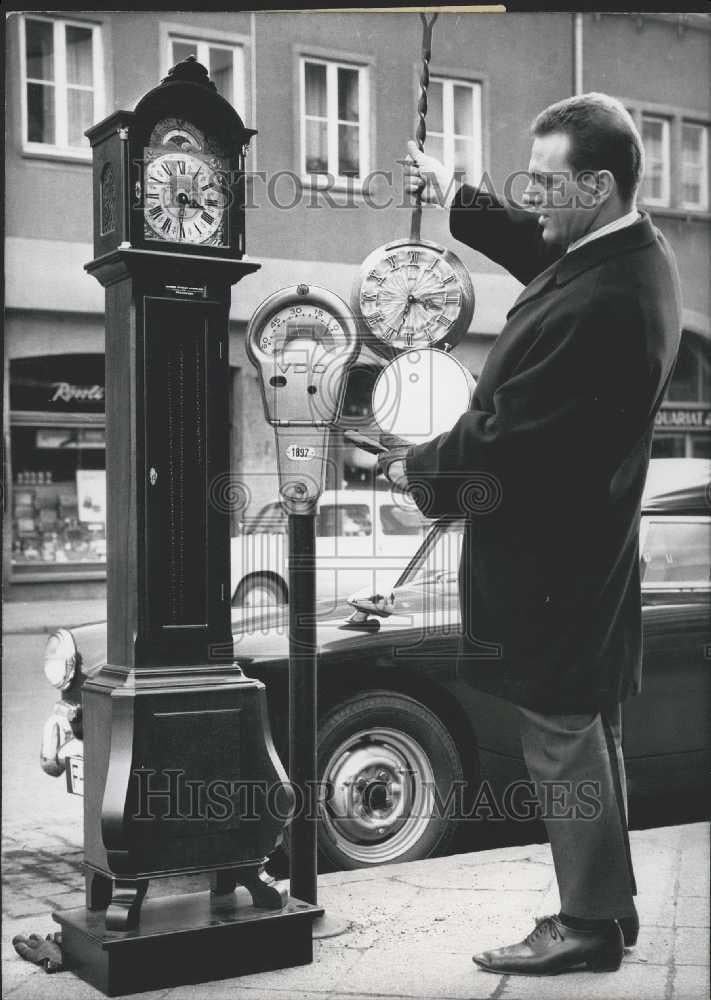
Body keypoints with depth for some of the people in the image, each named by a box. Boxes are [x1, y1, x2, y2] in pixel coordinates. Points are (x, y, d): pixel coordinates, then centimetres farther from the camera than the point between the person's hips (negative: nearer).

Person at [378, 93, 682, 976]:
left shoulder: (598, 307, -29)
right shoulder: (631, 251, 1)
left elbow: (500, 434, -23)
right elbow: (542, 247, 22)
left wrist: (418, 470, -7)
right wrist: (458, 199, 13)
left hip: (549, 564, -10)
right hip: (584, 546, 10)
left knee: (562, 739, 4)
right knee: (587, 731, 20)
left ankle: (589, 924, 20)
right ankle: (608, 902, 34)